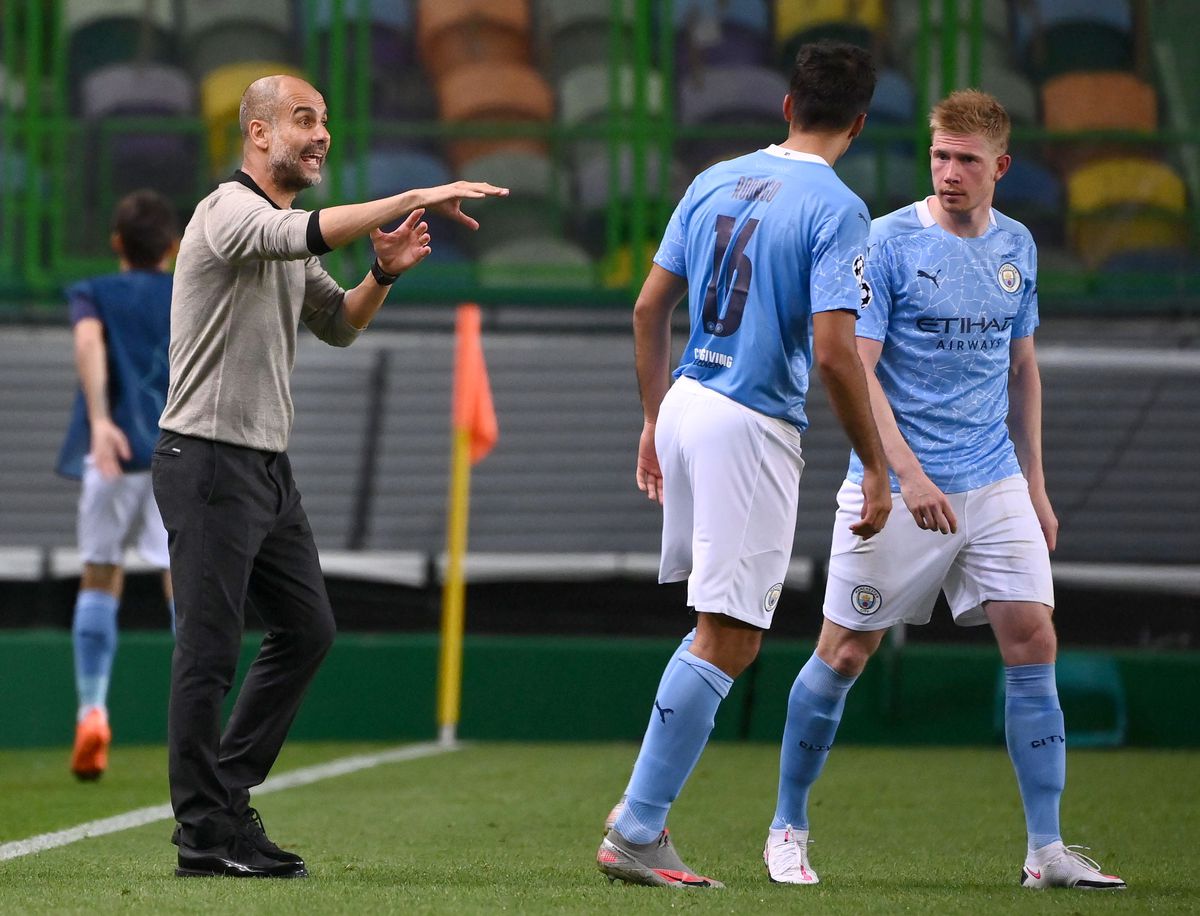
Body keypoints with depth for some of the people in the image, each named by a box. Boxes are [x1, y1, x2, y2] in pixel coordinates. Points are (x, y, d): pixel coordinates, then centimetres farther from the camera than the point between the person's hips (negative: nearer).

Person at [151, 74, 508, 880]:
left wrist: (384, 275, 4)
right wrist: (413, 199, -36)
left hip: (269, 462, 9)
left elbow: (338, 325, 23)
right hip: (208, 459, -9)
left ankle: (225, 792, 18)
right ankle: (206, 835, -2)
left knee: (307, 628, 11)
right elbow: (307, 232, -32)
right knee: (210, 650, -6)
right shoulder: (229, 210, -12)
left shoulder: (285, 237, 18)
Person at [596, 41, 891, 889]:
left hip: (686, 406, 7)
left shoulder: (715, 182, 10)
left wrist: (655, 420, 24)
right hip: (753, 434, -7)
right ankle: (636, 834, -6)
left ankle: (644, 806, 14)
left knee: (725, 626, 19)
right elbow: (833, 351, -17)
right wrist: (877, 467, -10)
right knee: (728, 641, -4)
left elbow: (650, 308, 14)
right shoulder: (836, 209, -10)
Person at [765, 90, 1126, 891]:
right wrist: (909, 475, -22)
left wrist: (1035, 486, 17)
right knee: (845, 653, 1)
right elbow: (855, 368, -13)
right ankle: (789, 831, 17)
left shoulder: (1016, 248, 9)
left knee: (1033, 641, -5)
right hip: (895, 490, -4)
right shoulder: (889, 243, -8)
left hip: (994, 485, 4)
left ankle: (1047, 850, -2)